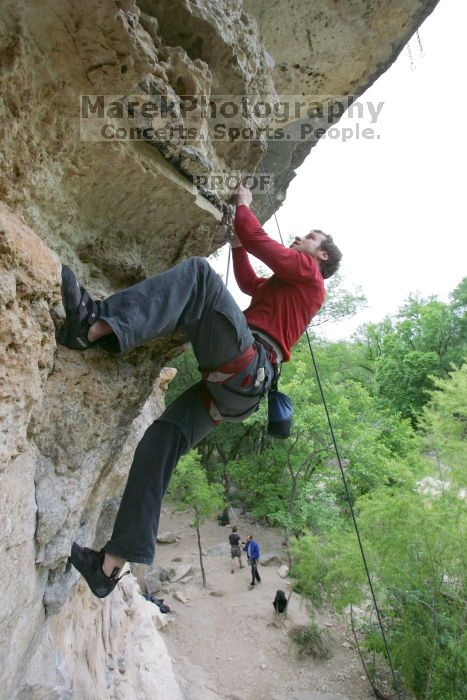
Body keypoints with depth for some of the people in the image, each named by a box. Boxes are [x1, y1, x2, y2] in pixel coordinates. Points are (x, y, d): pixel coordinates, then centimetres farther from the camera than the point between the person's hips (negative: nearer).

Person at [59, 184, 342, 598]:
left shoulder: (308, 272, 14)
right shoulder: (284, 286, 38)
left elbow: (259, 241, 6)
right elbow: (249, 283, 47)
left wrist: (243, 206, 24)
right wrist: (236, 240, 46)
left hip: (245, 363, -9)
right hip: (237, 384, 9)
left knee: (199, 273, -19)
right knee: (161, 441, -1)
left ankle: (96, 325, -39)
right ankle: (113, 564, -1)